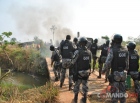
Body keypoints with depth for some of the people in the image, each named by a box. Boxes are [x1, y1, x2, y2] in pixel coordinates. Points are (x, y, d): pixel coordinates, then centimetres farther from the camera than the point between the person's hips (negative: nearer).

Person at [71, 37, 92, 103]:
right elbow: (90, 62, 4)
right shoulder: (89, 52, -4)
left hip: (79, 72, -4)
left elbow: (73, 62, -11)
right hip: (87, 72, 4)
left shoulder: (78, 51, -19)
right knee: (85, 85, 17)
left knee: (77, 85, 12)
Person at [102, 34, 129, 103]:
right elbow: (127, 63, 5)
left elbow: (107, 62, -16)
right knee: (122, 91, 17)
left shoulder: (112, 50, -16)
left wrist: (103, 70, -2)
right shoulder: (125, 50, 1)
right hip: (123, 74, 5)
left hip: (115, 74, -5)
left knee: (114, 91, 5)